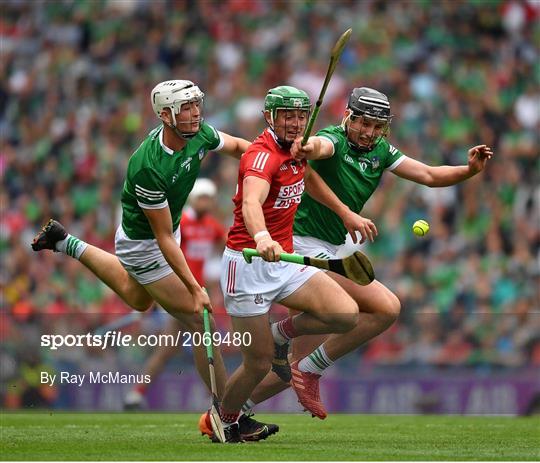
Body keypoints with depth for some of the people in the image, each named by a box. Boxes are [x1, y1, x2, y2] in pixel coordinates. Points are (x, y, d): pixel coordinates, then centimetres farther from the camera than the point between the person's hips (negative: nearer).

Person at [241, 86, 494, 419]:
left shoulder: (380, 151, 10)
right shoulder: (335, 140, -14)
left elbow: (430, 175, 10)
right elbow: (320, 145, -39)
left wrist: (470, 170, -9)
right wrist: (307, 148, -64)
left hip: (329, 252, 9)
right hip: (307, 246, -9)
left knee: (300, 362, 10)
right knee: (387, 307, -20)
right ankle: (311, 370, -12)